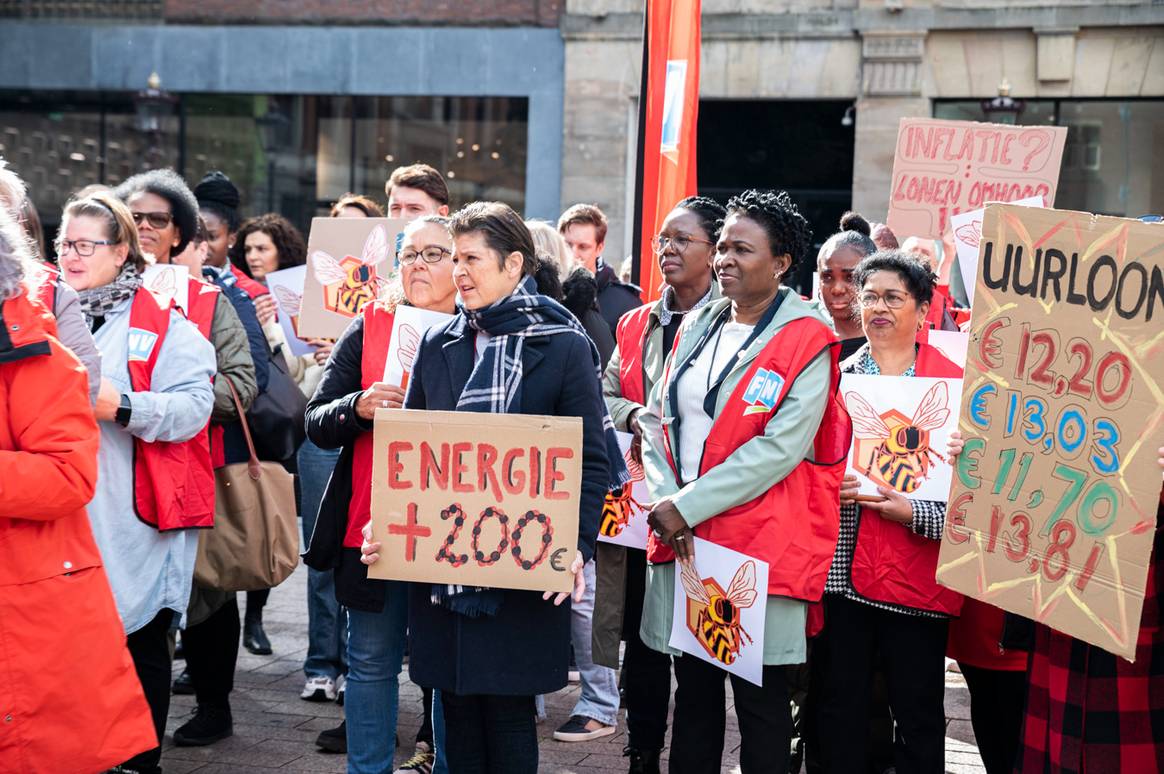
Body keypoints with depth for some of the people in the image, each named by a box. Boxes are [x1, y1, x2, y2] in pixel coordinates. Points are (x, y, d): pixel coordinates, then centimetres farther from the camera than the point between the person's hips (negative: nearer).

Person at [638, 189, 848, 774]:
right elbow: (658, 419, 12)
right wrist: (663, 500, -5)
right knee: (694, 691, 15)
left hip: (761, 544, -6)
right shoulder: (697, 329, 13)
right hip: (680, 540, 6)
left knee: (760, 699, 3)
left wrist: (688, 505, -16)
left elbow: (780, 447, -17)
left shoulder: (806, 342, -8)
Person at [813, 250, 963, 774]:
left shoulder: (954, 384, 0)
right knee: (838, 712, 10)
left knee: (919, 719, 6)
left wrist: (913, 513, -16)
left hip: (916, 577, -3)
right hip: (840, 570, 3)